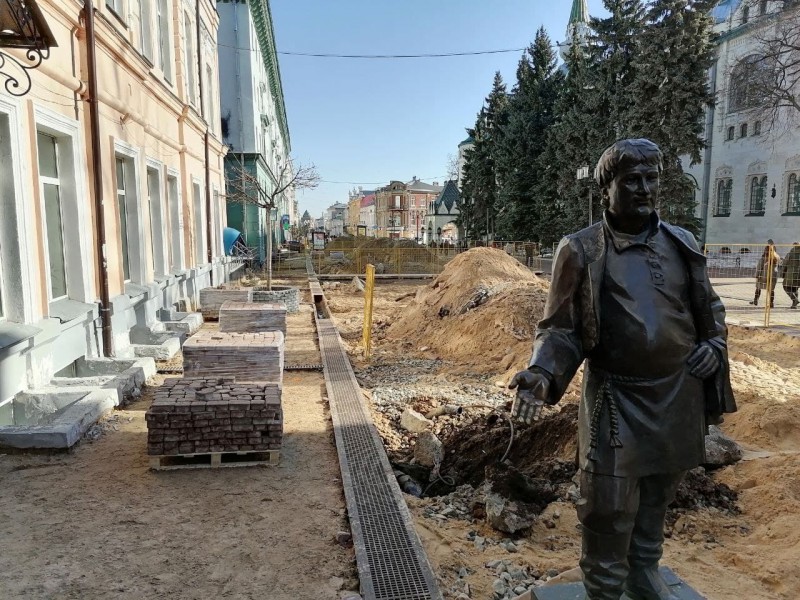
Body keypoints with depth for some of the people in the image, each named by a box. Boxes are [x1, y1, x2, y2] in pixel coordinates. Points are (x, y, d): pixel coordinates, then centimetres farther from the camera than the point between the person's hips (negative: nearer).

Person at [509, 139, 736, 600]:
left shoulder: (682, 243, 5)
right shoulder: (581, 250, -8)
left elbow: (709, 306, 18)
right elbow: (561, 328, -8)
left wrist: (715, 344, -2)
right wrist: (542, 373, -25)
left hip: (679, 396, 5)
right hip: (617, 401, -5)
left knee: (658, 498, 22)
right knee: (610, 511, 2)